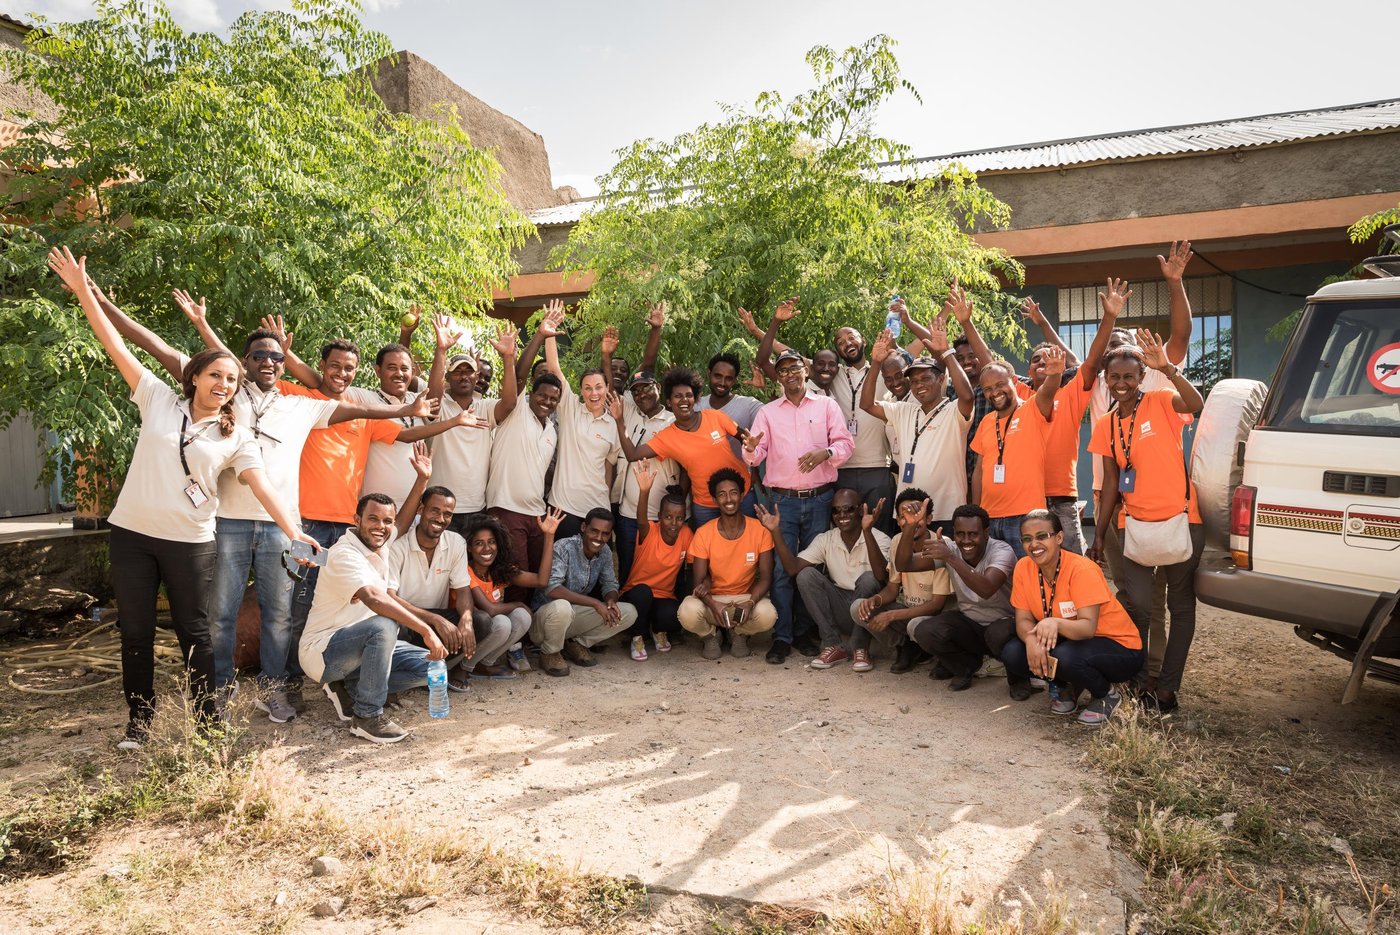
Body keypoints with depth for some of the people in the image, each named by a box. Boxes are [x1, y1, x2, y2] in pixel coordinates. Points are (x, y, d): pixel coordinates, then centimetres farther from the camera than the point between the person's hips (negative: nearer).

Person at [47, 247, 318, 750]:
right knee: (135, 631, 11)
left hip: (191, 542, -1)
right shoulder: (158, 399, 2)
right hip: (132, 533, 1)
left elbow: (264, 488, -11)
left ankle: (209, 718, 20)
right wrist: (82, 291, -7)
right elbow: (117, 347, -2)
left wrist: (294, 532, -25)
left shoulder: (237, 438, 0)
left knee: (194, 633, 7)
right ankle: (138, 718, 25)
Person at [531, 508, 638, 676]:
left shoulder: (605, 552, -2)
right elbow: (551, 588, -34)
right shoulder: (564, 548, -22)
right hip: (546, 614, -6)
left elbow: (610, 584, 7)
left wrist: (610, 601, -19)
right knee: (562, 607, -41)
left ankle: (576, 644, 6)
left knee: (629, 613, -9)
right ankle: (549, 653, -9)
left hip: (575, 615, 6)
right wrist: (595, 603, -34)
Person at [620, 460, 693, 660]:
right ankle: (637, 638, -8)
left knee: (672, 616, -32)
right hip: (637, 595, -2)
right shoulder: (649, 532, -18)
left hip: (665, 596, 2)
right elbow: (642, 519, -42)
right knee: (642, 591, -36)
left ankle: (659, 631, 7)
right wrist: (644, 491, -61)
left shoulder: (686, 535, -7)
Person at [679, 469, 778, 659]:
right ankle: (710, 635, 5)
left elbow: (765, 577, -8)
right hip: (713, 599, 0)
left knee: (767, 615, -33)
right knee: (687, 612, -33)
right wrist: (712, 604, -31)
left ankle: (739, 634, 5)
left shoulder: (760, 530, -10)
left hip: (747, 596, 1)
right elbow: (700, 581, -9)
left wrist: (751, 602, -28)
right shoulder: (703, 533, -10)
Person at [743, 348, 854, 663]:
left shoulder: (827, 405, 9)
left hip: (820, 498, 0)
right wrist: (751, 448, -21)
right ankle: (782, 637, 4)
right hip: (782, 499, 0)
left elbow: (846, 443, 2)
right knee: (781, 569, -3)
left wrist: (825, 452, -19)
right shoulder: (767, 412, 11)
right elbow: (756, 457, 2)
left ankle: (804, 631, 17)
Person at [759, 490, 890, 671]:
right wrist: (776, 532, -22)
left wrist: (867, 531, -44)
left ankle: (862, 647, -12)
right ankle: (835, 646, -13)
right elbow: (793, 569, -13)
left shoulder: (879, 539, -12)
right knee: (806, 575, -19)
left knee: (868, 578, -32)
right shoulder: (825, 540, -1)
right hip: (838, 609, 3)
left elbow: (881, 576, -34)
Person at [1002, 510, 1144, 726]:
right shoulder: (1023, 568, -9)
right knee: (1011, 654, -18)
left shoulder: (1082, 569, -25)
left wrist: (1055, 623, -52)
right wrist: (1031, 640, -32)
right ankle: (1068, 687, 11)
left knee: (1065, 657, -36)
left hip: (1118, 645, -5)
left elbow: (1088, 627, -31)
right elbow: (1023, 619, -8)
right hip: (1067, 641, 5)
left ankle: (1105, 695, -1)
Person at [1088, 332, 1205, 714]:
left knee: (1181, 605, 6)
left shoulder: (1161, 403, -6)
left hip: (1180, 519, -3)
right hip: (1135, 523, 3)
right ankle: (1144, 678, 15)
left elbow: (1196, 403, -29)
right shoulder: (1106, 426, 6)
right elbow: (1111, 482, 9)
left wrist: (1167, 368, -40)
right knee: (1137, 605, -4)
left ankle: (1168, 685, 16)